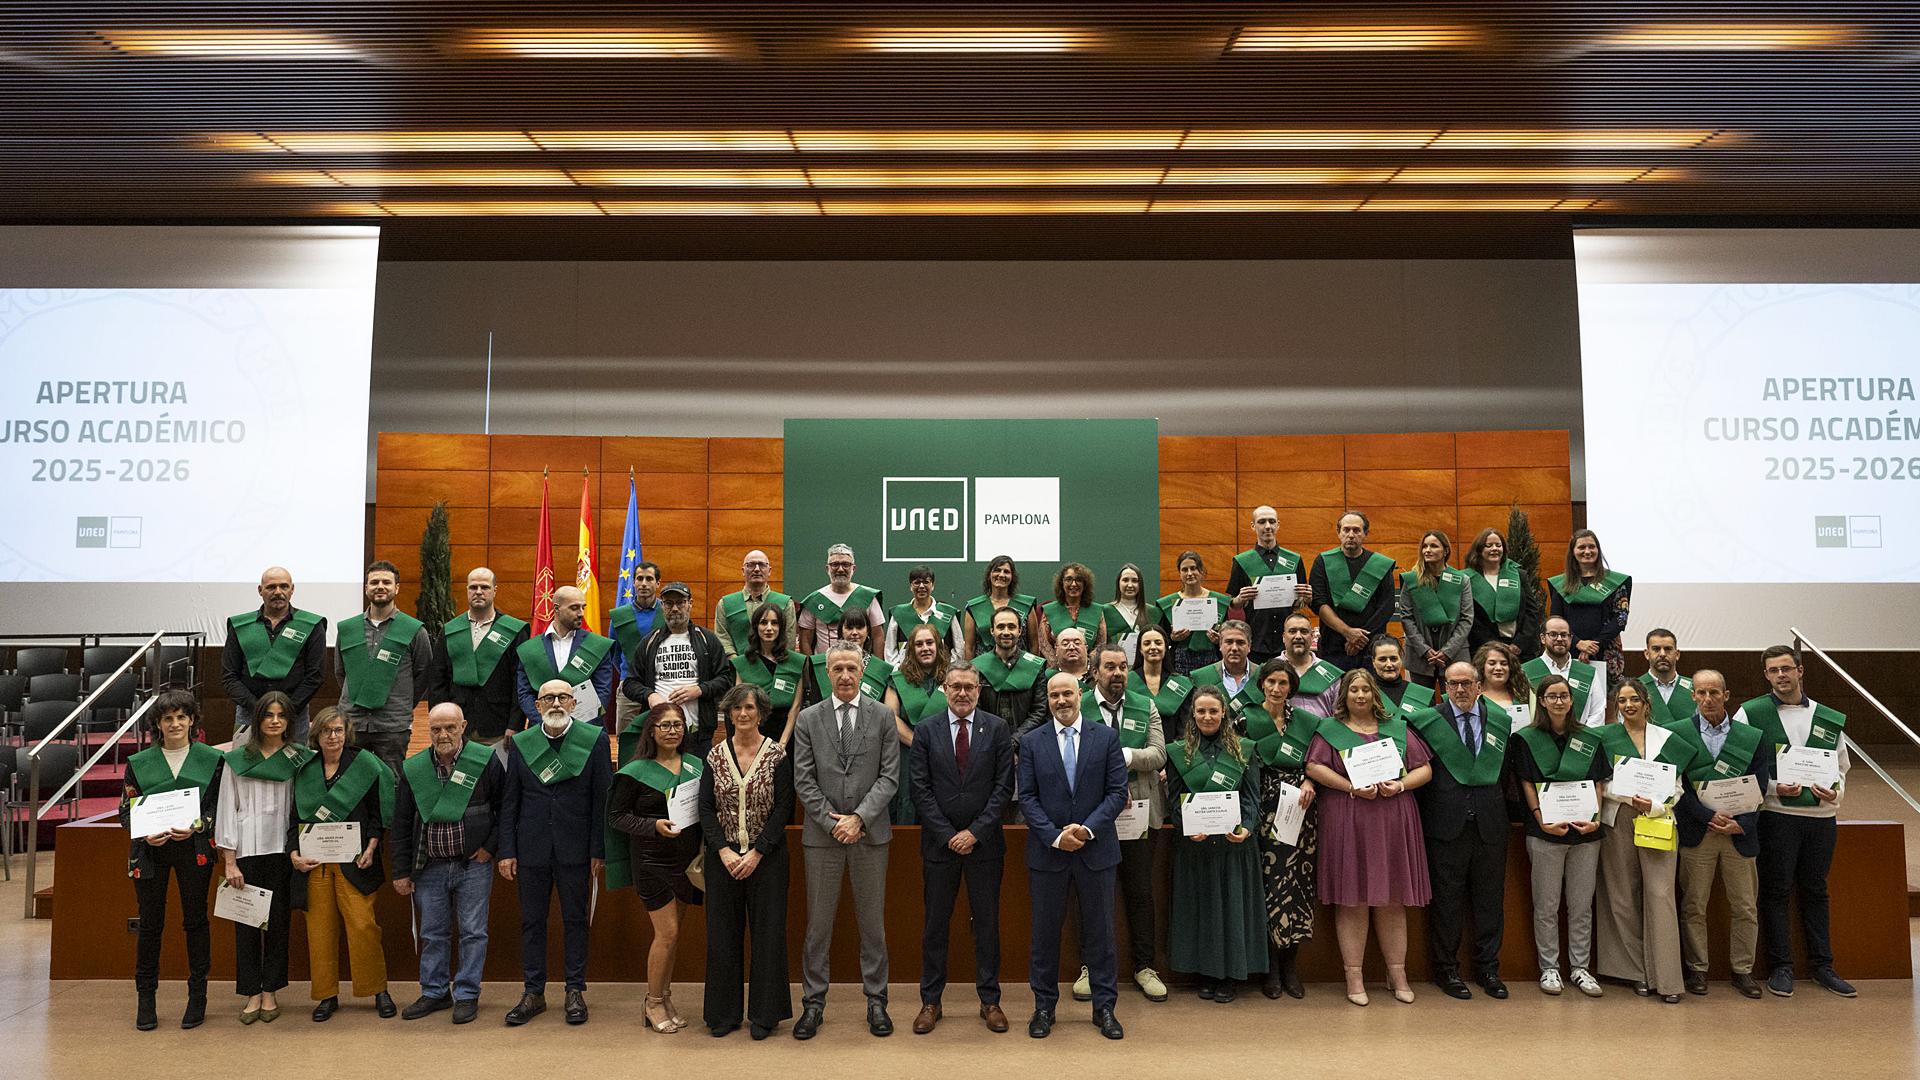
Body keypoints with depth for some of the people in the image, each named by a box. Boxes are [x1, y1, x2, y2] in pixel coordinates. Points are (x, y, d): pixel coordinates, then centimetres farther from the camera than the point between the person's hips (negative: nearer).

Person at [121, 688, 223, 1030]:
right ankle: (146, 999, 19)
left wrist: (196, 827, -15)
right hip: (150, 850, 1)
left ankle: (197, 996, 15)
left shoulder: (211, 759, 3)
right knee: (150, 923, 6)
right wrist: (145, 834, -12)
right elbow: (126, 810, 6)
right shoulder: (139, 763, 6)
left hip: (194, 848, -1)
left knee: (195, 920, 4)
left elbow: (219, 807, 3)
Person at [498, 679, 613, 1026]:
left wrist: (598, 851, -6)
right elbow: (509, 801, 7)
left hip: (575, 849, -2)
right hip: (531, 848, 2)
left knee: (575, 920, 6)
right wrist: (506, 851, 1)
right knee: (531, 921, 9)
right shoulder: (520, 743, 5)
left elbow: (602, 798, -3)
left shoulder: (594, 739, -2)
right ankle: (534, 993, 20)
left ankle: (575, 991, 17)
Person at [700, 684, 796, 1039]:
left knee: (768, 931, 2)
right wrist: (724, 851, -10)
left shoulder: (777, 755, -3)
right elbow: (705, 808, 2)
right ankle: (725, 1012, 19)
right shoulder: (716, 755, 4)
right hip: (723, 857, 2)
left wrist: (756, 853, -13)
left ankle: (764, 1013, 14)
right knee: (723, 933, 7)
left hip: (766, 856, -2)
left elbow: (783, 809, -6)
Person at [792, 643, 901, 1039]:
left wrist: (859, 818, -12)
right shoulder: (808, 719, 3)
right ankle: (814, 1002, 17)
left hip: (870, 833, 0)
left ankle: (876, 1001, 19)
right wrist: (832, 821, -9)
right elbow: (803, 781, 0)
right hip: (822, 834, 0)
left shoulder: (882, 717, 2)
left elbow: (890, 776, -3)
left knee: (872, 922, 8)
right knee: (818, 923, 6)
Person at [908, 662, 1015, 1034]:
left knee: (987, 923, 8)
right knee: (935, 924, 8)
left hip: (984, 842, 0)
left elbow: (1004, 786, -3)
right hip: (939, 843, 0)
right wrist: (948, 835, -9)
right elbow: (920, 788, -3)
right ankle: (930, 1002, 19)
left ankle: (990, 1001, 19)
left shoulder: (997, 728, 0)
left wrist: (975, 832, -10)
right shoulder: (926, 729, 0)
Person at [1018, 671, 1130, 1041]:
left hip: (1096, 849, 0)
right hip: (1047, 850, 0)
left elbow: (1118, 792, -3)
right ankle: (1044, 1006, 21)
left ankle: (1104, 1007, 20)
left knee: (1100, 931, 8)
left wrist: (1088, 828, -14)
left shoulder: (1106, 737, 1)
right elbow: (1026, 797, -2)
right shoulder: (1031, 742, 1)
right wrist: (1055, 836, -13)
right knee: (1045, 931, 8)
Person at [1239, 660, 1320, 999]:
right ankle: (1271, 968, 8)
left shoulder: (1306, 721, 10)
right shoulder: (1247, 718, 1)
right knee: (1269, 885, -4)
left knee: (1297, 884, 2)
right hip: (1265, 814, -3)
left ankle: (1290, 966, 14)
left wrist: (1309, 782, -6)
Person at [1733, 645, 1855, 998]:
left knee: (1815, 891, 14)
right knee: (1776, 891, 1)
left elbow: (1842, 768, 14)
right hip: (1776, 815, -3)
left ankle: (1822, 965, 24)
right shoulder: (1750, 714, -2)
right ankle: (1780, 967, 10)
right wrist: (1773, 788, -17)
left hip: (1822, 815, 4)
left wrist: (1834, 790, -6)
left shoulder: (1829, 718, 9)